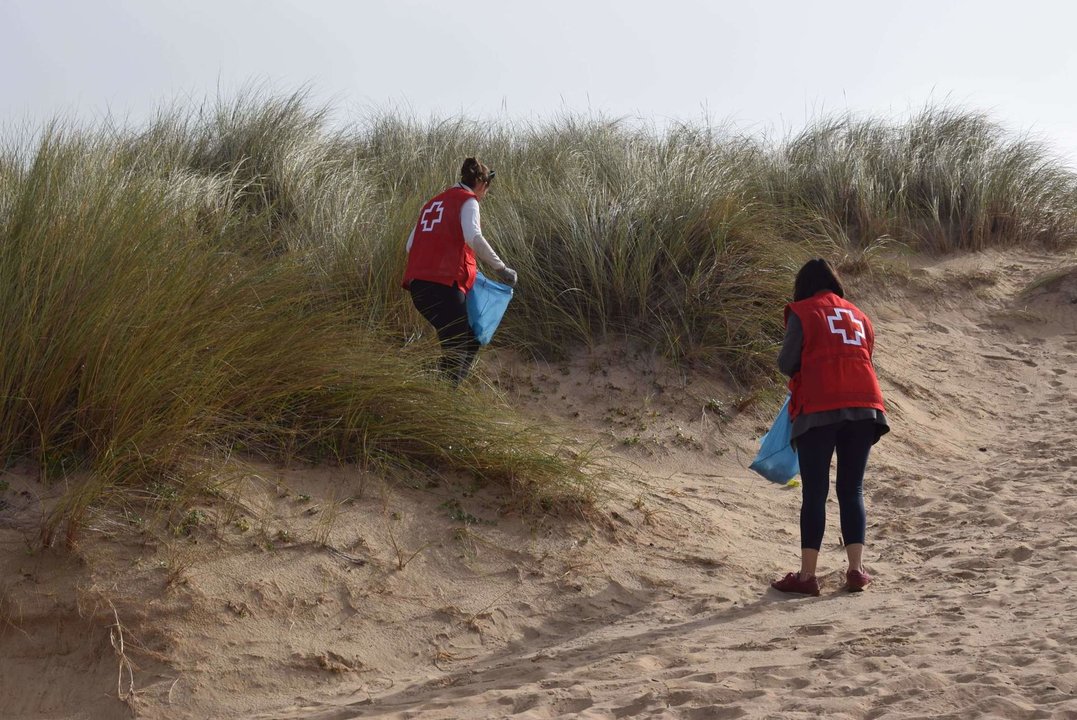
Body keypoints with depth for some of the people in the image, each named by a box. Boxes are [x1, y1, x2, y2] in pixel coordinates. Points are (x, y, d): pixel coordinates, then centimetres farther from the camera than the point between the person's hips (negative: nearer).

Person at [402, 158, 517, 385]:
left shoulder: (433, 203, 24)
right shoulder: (467, 200, 1)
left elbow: (411, 245, 20)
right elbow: (474, 238, -18)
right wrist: (501, 268, -14)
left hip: (418, 283, 8)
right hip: (444, 284, -8)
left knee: (470, 341, 19)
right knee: (456, 351, -5)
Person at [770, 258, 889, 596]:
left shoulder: (802, 313, 4)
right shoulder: (859, 316, 20)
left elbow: (786, 363, -1)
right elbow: (863, 360, 18)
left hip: (819, 410, -4)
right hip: (864, 407, 4)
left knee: (815, 492, -2)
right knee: (852, 490, 10)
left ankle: (807, 574, -3)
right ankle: (856, 569, 3)